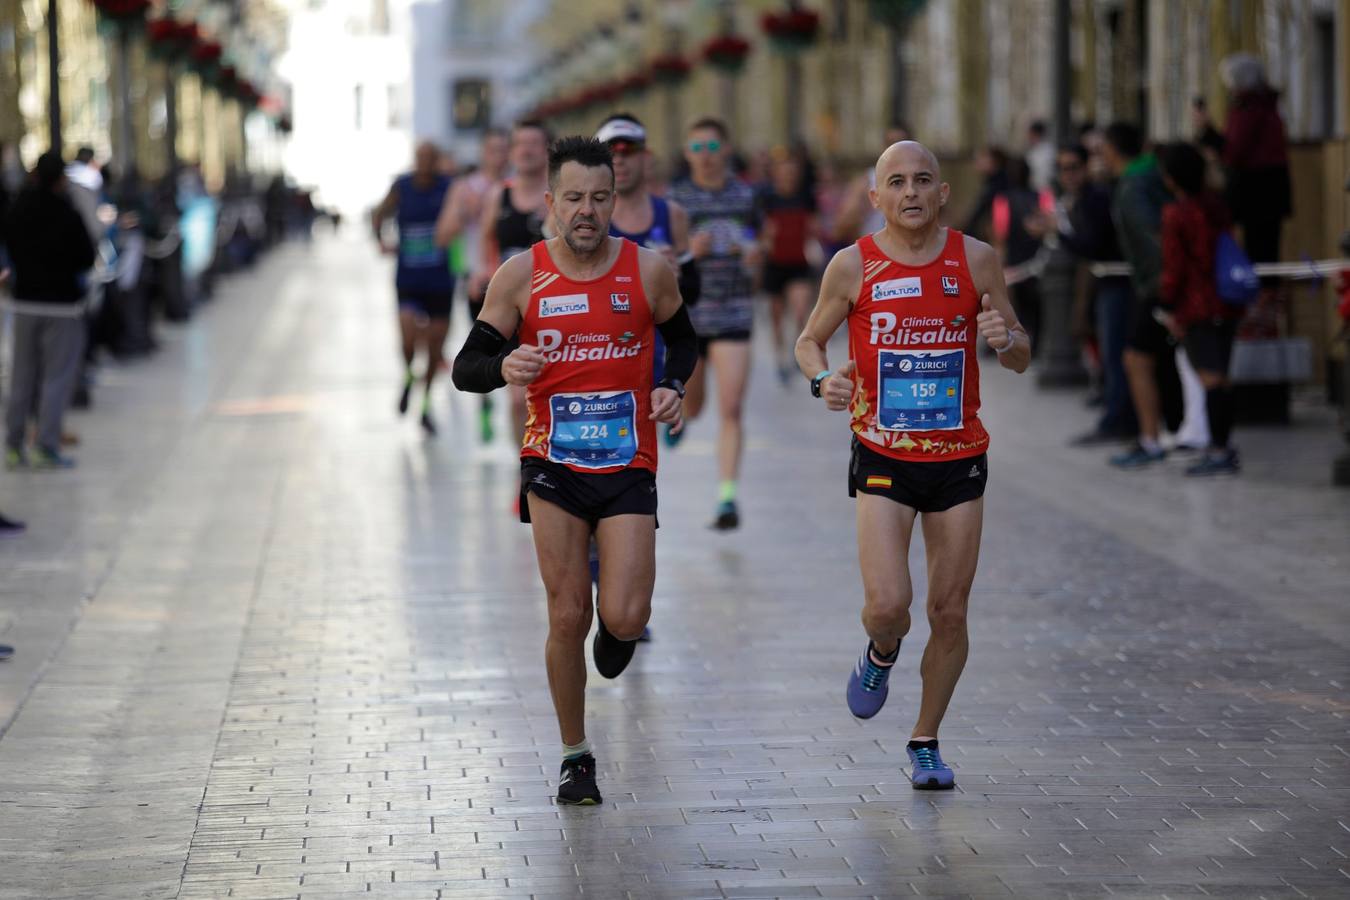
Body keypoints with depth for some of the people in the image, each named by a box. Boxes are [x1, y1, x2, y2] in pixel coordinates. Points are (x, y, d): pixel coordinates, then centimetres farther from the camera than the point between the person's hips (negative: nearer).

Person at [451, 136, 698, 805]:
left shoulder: (649, 270, -3)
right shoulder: (521, 276, -5)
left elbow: (682, 339, 16)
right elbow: (465, 367, -3)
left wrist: (673, 386, -5)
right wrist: (503, 367, -26)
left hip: (628, 466, 0)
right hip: (553, 464, 0)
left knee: (623, 619, -12)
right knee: (568, 617, -4)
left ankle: (618, 629, 28)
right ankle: (575, 757, 14)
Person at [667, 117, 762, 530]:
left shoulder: (745, 195, 5)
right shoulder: (675, 198, -1)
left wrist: (754, 255, -4)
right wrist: (688, 252, -20)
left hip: (733, 314, 0)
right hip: (686, 313, 0)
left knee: (731, 410, -11)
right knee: (692, 408, 14)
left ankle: (727, 496, -11)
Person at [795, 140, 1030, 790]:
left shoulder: (975, 259, -2)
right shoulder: (853, 266, -5)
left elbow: (1021, 360, 6)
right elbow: (809, 341, 8)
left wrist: (1006, 339, -17)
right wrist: (823, 379, -13)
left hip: (959, 458, 2)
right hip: (883, 458, -2)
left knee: (950, 611, 4)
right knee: (887, 605, -15)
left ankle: (925, 742, 22)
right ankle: (880, 655, 22)